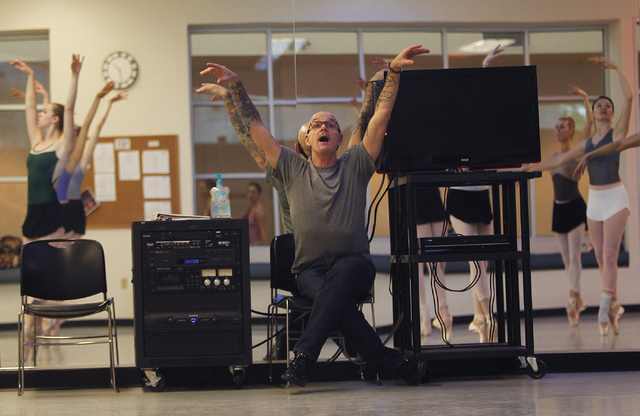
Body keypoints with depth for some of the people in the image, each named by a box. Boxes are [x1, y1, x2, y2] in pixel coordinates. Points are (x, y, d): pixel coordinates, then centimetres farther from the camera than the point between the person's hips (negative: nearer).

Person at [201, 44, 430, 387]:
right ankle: (390, 364, -34)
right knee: (337, 299, -34)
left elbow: (381, 115, 6)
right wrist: (234, 86, 6)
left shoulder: (355, 167, 12)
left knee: (342, 271, -38)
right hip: (310, 271, 0)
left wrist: (393, 72, 0)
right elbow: (255, 127, 12)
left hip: (355, 266, 0)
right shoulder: (292, 170, 14)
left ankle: (303, 354, -42)